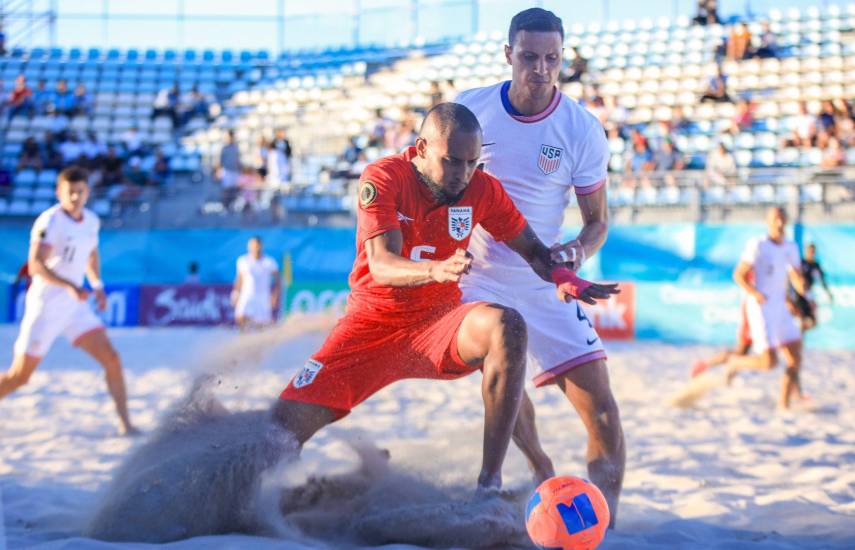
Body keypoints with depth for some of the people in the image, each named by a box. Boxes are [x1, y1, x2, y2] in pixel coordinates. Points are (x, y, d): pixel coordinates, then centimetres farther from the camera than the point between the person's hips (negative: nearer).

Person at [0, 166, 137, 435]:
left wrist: (97, 285, 10)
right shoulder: (50, 221, -16)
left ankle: (125, 423, 0)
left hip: (76, 306, 6)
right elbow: (35, 265, -26)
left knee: (111, 359, -7)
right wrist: (71, 286, -38)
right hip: (45, 305, -6)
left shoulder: (92, 221, 6)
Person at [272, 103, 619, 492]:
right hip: (373, 324, -1)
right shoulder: (382, 180, -15)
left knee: (507, 326, -33)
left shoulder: (482, 189, -6)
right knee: (286, 424, -17)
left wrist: (563, 278, -19)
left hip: (439, 323, 1)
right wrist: (436, 270, -47)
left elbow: (531, 249, 4)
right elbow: (381, 266, -26)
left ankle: (490, 485, -30)